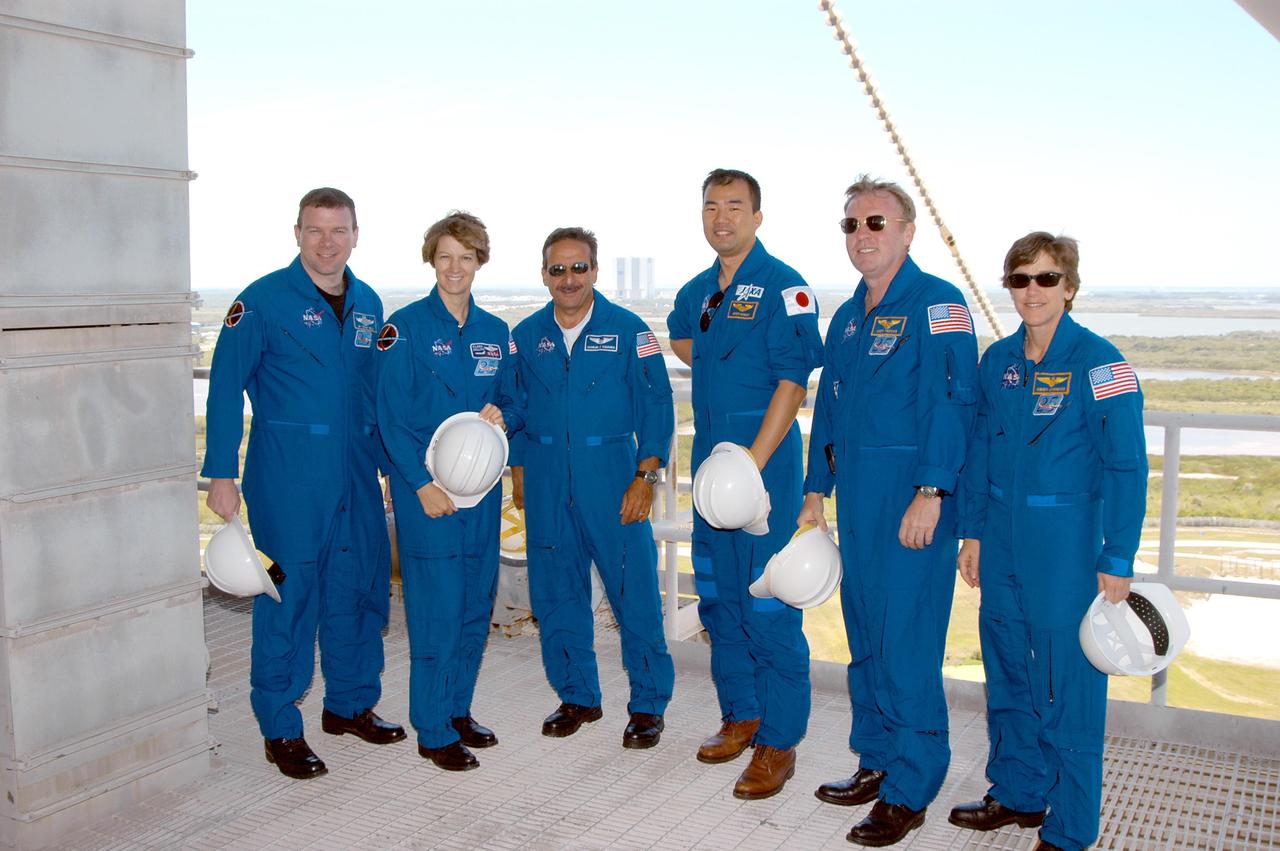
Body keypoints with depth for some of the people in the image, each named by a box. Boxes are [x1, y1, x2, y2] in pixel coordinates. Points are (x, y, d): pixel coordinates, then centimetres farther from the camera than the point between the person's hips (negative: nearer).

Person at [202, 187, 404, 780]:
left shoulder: (368, 304, 11)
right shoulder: (262, 301, -5)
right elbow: (225, 390, -6)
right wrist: (221, 475, -11)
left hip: (357, 474, 5)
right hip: (288, 477, -5)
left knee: (362, 587, 11)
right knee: (289, 596, 0)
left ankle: (351, 704, 29)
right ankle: (281, 730, 14)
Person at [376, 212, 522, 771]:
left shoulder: (495, 332, 10)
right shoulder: (406, 326, -5)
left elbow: (513, 402, 16)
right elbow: (390, 416, -9)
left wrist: (501, 416, -7)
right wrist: (423, 483, -15)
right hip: (425, 484, -5)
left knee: (476, 603, 11)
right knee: (436, 607, -3)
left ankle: (459, 709, 27)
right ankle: (434, 731, 10)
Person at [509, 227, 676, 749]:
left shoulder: (629, 331, -1)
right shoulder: (526, 336, 8)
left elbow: (656, 407, -3)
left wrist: (645, 476, -10)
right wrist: (518, 474, 10)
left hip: (611, 473, -3)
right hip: (546, 480, 3)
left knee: (634, 589, -3)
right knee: (556, 593, 8)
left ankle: (649, 704, 12)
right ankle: (577, 696, 25)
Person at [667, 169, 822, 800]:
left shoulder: (783, 286, -9)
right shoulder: (697, 292, 13)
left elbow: (792, 381, -16)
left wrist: (752, 465, -21)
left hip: (765, 463, -7)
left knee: (768, 605, -4)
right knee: (716, 594, 14)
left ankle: (778, 741, 8)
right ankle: (741, 714, 29)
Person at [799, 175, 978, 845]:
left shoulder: (936, 303, -8)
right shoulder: (848, 317, 17)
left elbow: (951, 401, -16)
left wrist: (929, 493, -21)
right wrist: (816, 489, 18)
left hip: (911, 495, -8)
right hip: (857, 499, 8)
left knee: (906, 643, -3)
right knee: (864, 634, 14)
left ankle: (910, 791, 8)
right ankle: (876, 761, 28)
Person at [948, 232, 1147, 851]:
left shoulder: (1097, 362, -11)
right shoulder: (998, 361, 7)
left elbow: (1126, 466, -11)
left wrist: (1117, 560, -13)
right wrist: (972, 531, 11)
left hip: (1066, 543, -6)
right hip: (1002, 538, 6)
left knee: (1066, 683, 1)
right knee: (1006, 669, 16)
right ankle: (1017, 793, 34)